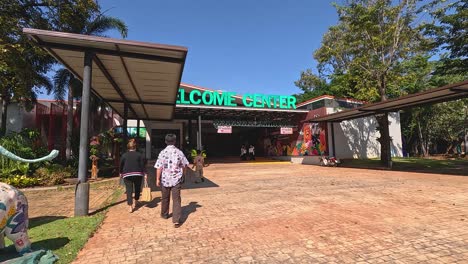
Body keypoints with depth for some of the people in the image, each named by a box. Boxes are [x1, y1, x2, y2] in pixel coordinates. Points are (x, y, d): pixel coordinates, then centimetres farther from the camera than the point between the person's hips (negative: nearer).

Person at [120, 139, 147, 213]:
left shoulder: (124, 155, 3)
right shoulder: (139, 155, 0)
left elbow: (121, 165, 8)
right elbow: (142, 165, -4)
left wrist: (121, 173, 22)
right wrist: (144, 174, 0)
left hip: (127, 175, 0)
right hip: (138, 174, 0)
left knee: (129, 190, 1)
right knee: (137, 188, 17)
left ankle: (130, 207, -6)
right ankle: (136, 202, 30)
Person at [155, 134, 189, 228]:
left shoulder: (163, 153, -10)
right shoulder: (179, 152, -5)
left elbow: (159, 167, -10)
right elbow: (184, 165, 3)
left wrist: (158, 179, 0)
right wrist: (182, 174, 20)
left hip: (165, 179, 0)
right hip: (177, 179, 0)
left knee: (165, 198, 20)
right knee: (176, 199, 3)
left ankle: (164, 214, 40)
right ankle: (176, 220, -3)